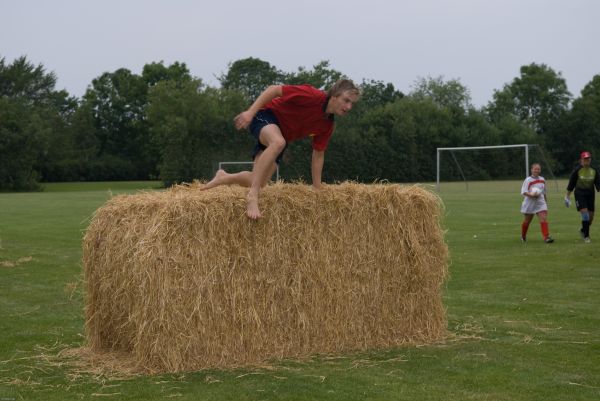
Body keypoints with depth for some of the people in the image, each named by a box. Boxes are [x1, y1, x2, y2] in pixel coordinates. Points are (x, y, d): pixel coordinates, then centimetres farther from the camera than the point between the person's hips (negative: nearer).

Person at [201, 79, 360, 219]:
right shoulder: (313, 96, -27)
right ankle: (252, 197, -43)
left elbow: (318, 154, 5)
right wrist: (250, 112, -29)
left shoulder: (328, 124, -5)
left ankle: (223, 178, 31)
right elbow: (274, 90, -22)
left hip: (282, 136, 8)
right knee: (278, 142, -42)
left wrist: (317, 188, 4)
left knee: (259, 182, 2)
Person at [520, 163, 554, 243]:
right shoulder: (528, 180, -11)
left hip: (540, 202, 3)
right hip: (530, 203, -3)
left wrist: (546, 201, 23)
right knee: (527, 221, 11)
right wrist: (531, 195, -32)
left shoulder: (542, 180, 6)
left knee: (544, 218, -15)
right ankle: (523, 236, 35)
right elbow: (523, 192, -16)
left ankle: (546, 237, -20)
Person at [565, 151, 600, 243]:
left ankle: (583, 230, 34)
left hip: (590, 194, 5)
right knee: (585, 214, -16)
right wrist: (567, 196, 1)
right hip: (580, 194, -4)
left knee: (591, 217, 6)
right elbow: (571, 184, -1)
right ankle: (586, 236, -7)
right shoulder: (577, 170, -7)